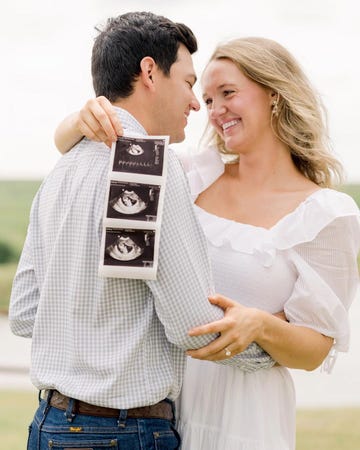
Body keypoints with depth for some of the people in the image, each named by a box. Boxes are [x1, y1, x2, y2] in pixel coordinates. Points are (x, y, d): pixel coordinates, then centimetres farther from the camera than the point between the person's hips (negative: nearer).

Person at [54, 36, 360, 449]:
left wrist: (260, 326, -25)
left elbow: (317, 350, -4)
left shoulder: (327, 213, -5)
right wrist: (84, 121, -18)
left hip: (240, 415, -4)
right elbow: (67, 145, 5)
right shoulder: (198, 175, 5)